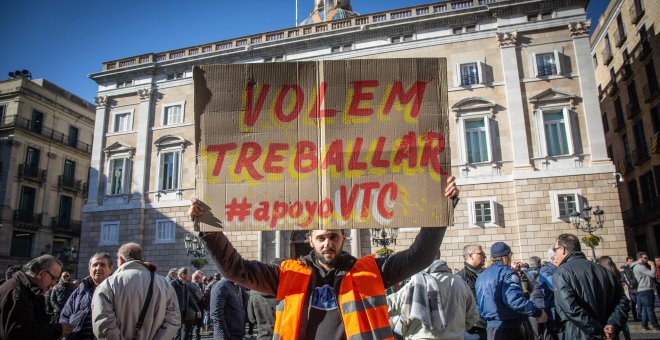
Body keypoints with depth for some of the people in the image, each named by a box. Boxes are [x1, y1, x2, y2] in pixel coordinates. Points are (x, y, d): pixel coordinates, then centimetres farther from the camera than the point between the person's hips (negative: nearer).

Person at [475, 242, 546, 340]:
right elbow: (515, 300, -27)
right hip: (510, 328, -7)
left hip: (491, 328, 7)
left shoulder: (481, 276, 10)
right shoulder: (507, 273, -12)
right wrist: (539, 313, -20)